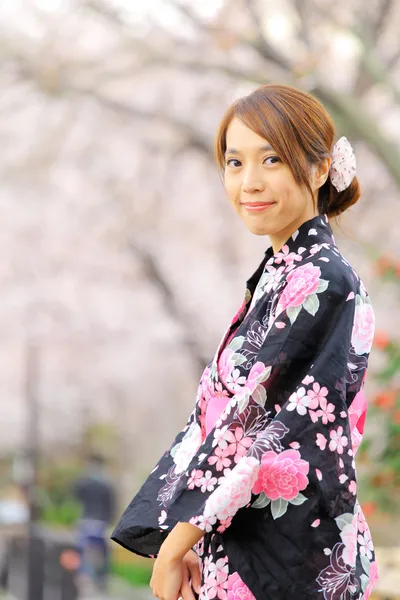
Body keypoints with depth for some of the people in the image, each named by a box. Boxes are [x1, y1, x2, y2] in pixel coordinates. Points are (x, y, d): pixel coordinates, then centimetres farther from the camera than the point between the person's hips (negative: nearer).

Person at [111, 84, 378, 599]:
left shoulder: (321, 283, -17)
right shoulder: (280, 272, 11)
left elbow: (256, 427, -18)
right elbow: (219, 412, 10)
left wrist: (175, 544, -14)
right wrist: (182, 540, 2)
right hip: (238, 547, 8)